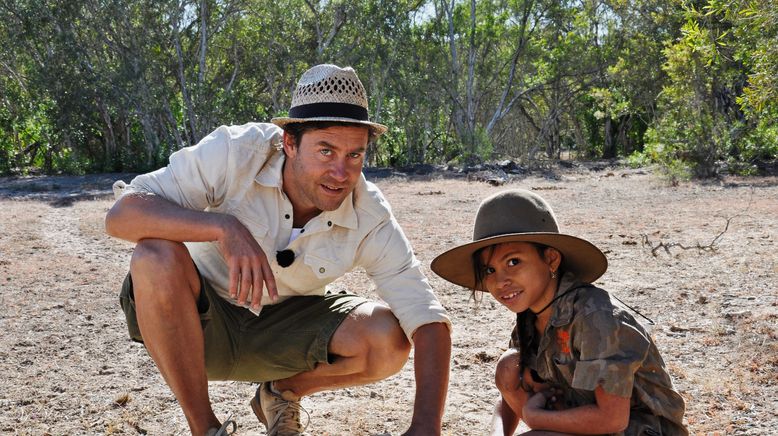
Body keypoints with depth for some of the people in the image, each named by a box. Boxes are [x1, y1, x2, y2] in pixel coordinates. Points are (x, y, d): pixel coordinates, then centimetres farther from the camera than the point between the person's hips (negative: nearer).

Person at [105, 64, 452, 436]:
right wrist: (224, 227, -46)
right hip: (198, 324, -2)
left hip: (281, 331, 2)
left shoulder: (370, 219, -17)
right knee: (158, 254, -34)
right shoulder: (235, 153, -24)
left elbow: (428, 319, -19)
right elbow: (121, 215, -29)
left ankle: (281, 394, 10)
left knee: (389, 339, -22)